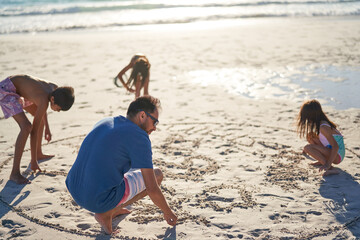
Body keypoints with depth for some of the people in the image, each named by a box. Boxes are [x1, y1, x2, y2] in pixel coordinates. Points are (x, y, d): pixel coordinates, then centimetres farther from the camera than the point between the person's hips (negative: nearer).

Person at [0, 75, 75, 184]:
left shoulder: (55, 89, -7)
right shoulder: (44, 101, -30)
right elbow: (34, 131, -25)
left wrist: (47, 128, 17)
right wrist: (33, 161, -20)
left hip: (16, 88, 10)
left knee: (40, 116, 22)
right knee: (26, 126, -24)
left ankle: (39, 153, 41)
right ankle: (15, 173, -20)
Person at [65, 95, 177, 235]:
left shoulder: (103, 123, 13)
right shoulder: (139, 136, -10)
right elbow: (152, 190, -10)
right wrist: (168, 213, 10)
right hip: (103, 200, -8)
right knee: (157, 174, 9)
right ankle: (107, 213, 1)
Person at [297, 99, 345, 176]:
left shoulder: (323, 127, -24)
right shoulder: (318, 123, 6)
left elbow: (335, 146, -29)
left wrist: (328, 165, -31)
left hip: (337, 156, -9)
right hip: (330, 150, 9)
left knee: (308, 147, -24)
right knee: (310, 136, 11)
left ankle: (331, 169, -27)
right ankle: (322, 161, 10)